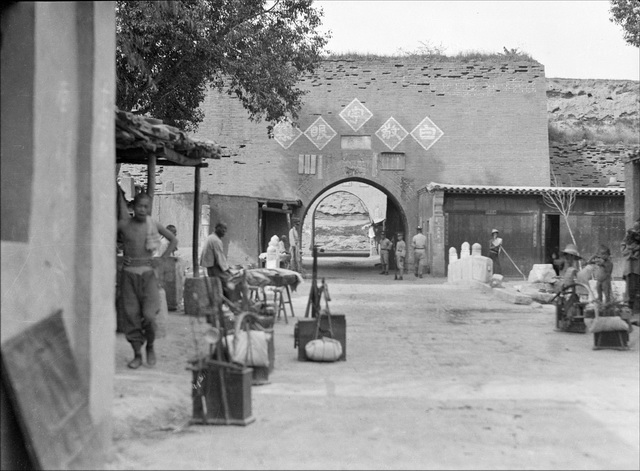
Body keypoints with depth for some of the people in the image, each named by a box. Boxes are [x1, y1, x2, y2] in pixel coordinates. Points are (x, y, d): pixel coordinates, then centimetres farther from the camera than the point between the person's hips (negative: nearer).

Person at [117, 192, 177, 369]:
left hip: (148, 273, 0)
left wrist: (162, 259, 5)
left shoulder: (154, 226, 2)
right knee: (131, 315, 0)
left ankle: (150, 347, 15)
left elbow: (173, 240, 14)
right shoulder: (124, 225, 0)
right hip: (129, 273, 1)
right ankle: (137, 354, 11)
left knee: (149, 315, -11)